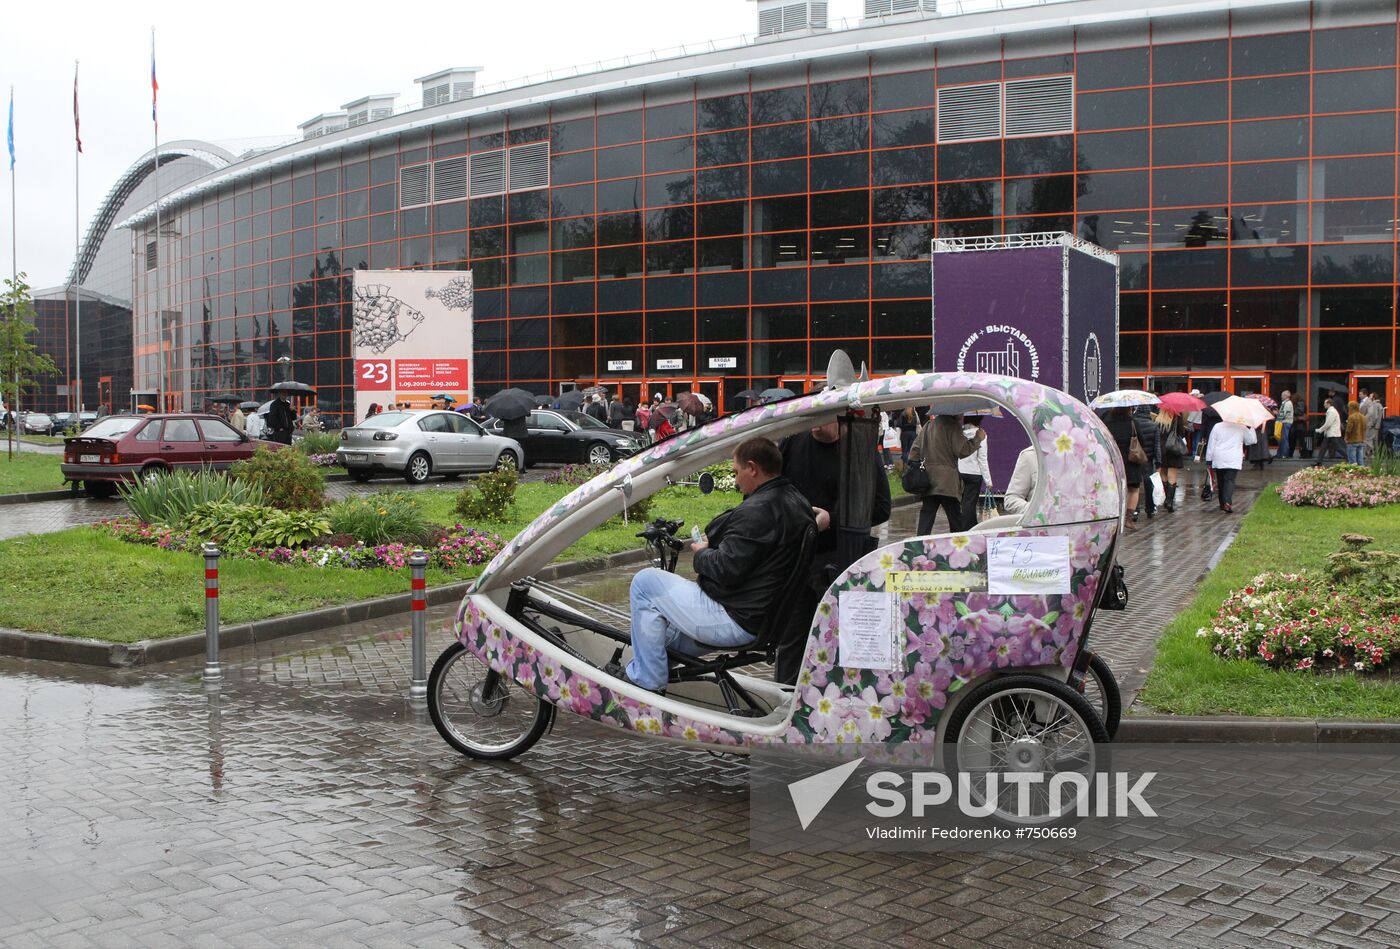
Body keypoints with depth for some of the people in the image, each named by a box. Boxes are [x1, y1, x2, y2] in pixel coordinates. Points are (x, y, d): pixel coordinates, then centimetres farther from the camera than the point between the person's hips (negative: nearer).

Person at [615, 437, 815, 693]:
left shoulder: (757, 511, -23)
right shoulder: (797, 502, 9)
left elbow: (725, 569, -24)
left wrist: (701, 552, -3)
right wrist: (712, 543, 10)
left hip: (735, 620, -11)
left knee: (645, 582, -3)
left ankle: (646, 679, 4)